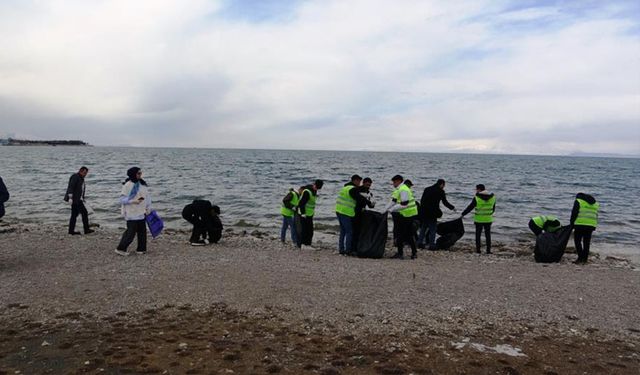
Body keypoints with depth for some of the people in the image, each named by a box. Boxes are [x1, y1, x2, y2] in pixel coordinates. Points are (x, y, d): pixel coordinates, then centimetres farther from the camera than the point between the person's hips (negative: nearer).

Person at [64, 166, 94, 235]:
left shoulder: (81, 179, 19)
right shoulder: (75, 177, -10)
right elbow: (71, 187, -19)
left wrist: (82, 199, 21)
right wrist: (70, 197, -24)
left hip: (78, 199, 10)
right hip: (75, 199, -10)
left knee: (74, 214, 10)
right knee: (84, 212, -9)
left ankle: (71, 230, 13)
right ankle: (86, 229, -5)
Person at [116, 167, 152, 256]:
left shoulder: (142, 184, 9)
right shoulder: (128, 185, -11)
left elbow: (147, 196, 15)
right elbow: (122, 199, -12)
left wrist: (148, 208, 10)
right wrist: (133, 201, -25)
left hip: (141, 213, 7)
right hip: (132, 214, -7)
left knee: (142, 231, 10)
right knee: (131, 232, -6)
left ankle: (141, 249, 20)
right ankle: (120, 249, 6)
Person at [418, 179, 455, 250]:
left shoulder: (427, 189, 13)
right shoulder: (440, 191, -5)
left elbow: (421, 200, 13)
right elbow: (445, 202, -3)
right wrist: (452, 208, 11)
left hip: (424, 212, 6)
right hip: (432, 213, -6)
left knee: (423, 228, 16)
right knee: (433, 229, 3)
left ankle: (420, 243, 16)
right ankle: (432, 245, 2)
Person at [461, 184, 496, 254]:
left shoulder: (477, 198, -12)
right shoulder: (492, 197, 2)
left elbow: (469, 207, -7)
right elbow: (493, 208, 12)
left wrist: (463, 214, 4)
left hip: (479, 220, -3)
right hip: (488, 219, 3)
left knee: (478, 235, 8)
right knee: (488, 235, 10)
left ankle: (478, 250, 8)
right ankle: (488, 250, 10)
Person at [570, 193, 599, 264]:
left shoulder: (578, 201, 3)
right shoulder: (595, 203, 22)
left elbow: (574, 213, -4)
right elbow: (595, 216, 19)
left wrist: (572, 223, 4)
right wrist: (593, 227, 18)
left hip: (580, 225, -5)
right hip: (591, 225, 6)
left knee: (577, 241, 1)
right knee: (586, 242, 9)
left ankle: (580, 258, -7)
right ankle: (584, 259, 11)